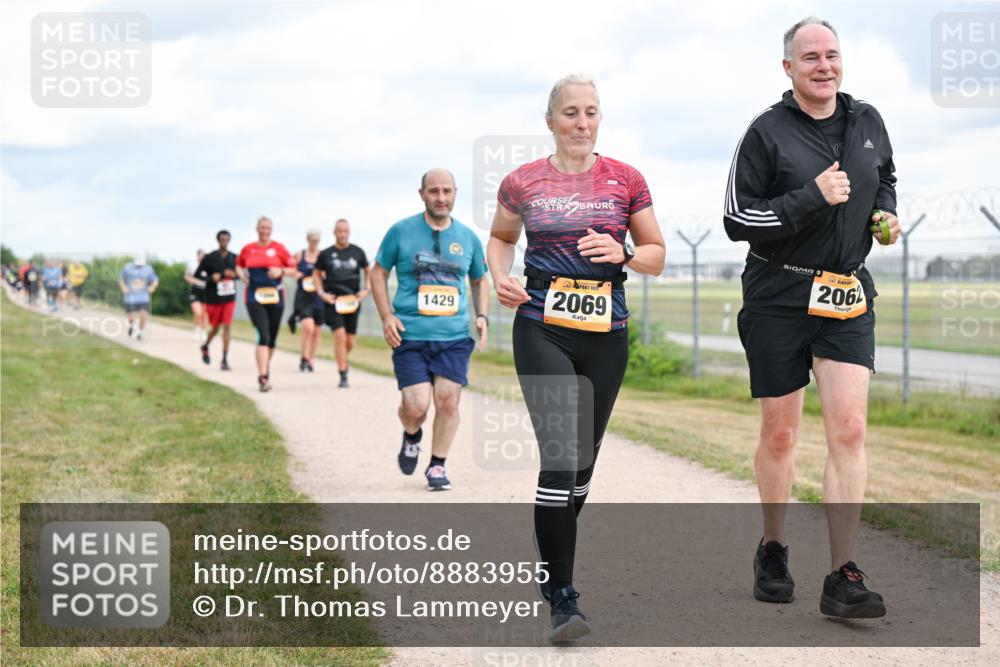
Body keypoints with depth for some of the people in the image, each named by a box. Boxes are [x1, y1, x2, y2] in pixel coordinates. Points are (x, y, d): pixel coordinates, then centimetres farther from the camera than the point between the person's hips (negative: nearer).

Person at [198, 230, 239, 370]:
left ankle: (225, 359, -5)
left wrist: (234, 275, -7)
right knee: (215, 328, 9)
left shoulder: (234, 258, 3)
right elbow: (197, 275, -4)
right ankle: (205, 346, 41)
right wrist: (211, 278, -20)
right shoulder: (210, 258, -6)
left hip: (229, 298, 2)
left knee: (227, 327, -8)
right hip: (213, 299, -2)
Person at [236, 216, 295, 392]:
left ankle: (265, 368, 34)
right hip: (254, 297, -1)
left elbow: (293, 268, 4)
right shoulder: (247, 249, 5)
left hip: (275, 297, 1)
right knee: (263, 336, -16)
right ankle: (263, 376, -20)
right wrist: (241, 274, 2)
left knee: (272, 338, 10)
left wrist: (281, 271, -15)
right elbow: (239, 265, 22)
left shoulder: (278, 248, 2)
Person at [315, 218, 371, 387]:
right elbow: (317, 274, 13)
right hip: (333, 301, -2)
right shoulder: (326, 254, 3)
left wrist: (366, 289, 3)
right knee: (340, 336, -16)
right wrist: (321, 293, -1)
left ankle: (342, 359, 38)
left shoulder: (357, 252, 7)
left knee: (350, 342, 4)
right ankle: (343, 376, -10)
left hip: (352, 300, 2)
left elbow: (368, 271, 18)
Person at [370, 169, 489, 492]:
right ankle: (411, 438, 25)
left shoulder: (468, 238, 8)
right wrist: (387, 316, -4)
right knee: (416, 405, -10)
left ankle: (437, 465, 12)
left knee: (448, 401, -6)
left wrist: (482, 316, 6)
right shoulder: (401, 231, 0)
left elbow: (479, 281, 22)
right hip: (410, 336, -2)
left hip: (454, 336, 2)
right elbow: (378, 273, 8)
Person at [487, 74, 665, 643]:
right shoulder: (522, 183, 3)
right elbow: (499, 238, 21)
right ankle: (564, 598, -12)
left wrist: (622, 253, -11)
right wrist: (500, 277, 1)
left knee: (583, 461, 10)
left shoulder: (626, 180, 3)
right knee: (560, 457, -15)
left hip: (606, 337, 2)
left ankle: (549, 560, 35)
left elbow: (657, 255, 10)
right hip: (543, 333, -2)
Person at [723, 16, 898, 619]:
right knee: (780, 435, 6)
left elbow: (885, 178, 27)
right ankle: (774, 551, 29)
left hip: (849, 297, 3)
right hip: (779, 296, -3)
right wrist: (812, 198, -19)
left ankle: (843, 579, -9)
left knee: (849, 428, -10)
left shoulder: (868, 121, 7)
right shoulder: (767, 132, -7)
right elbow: (738, 220, -10)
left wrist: (887, 213, 5)